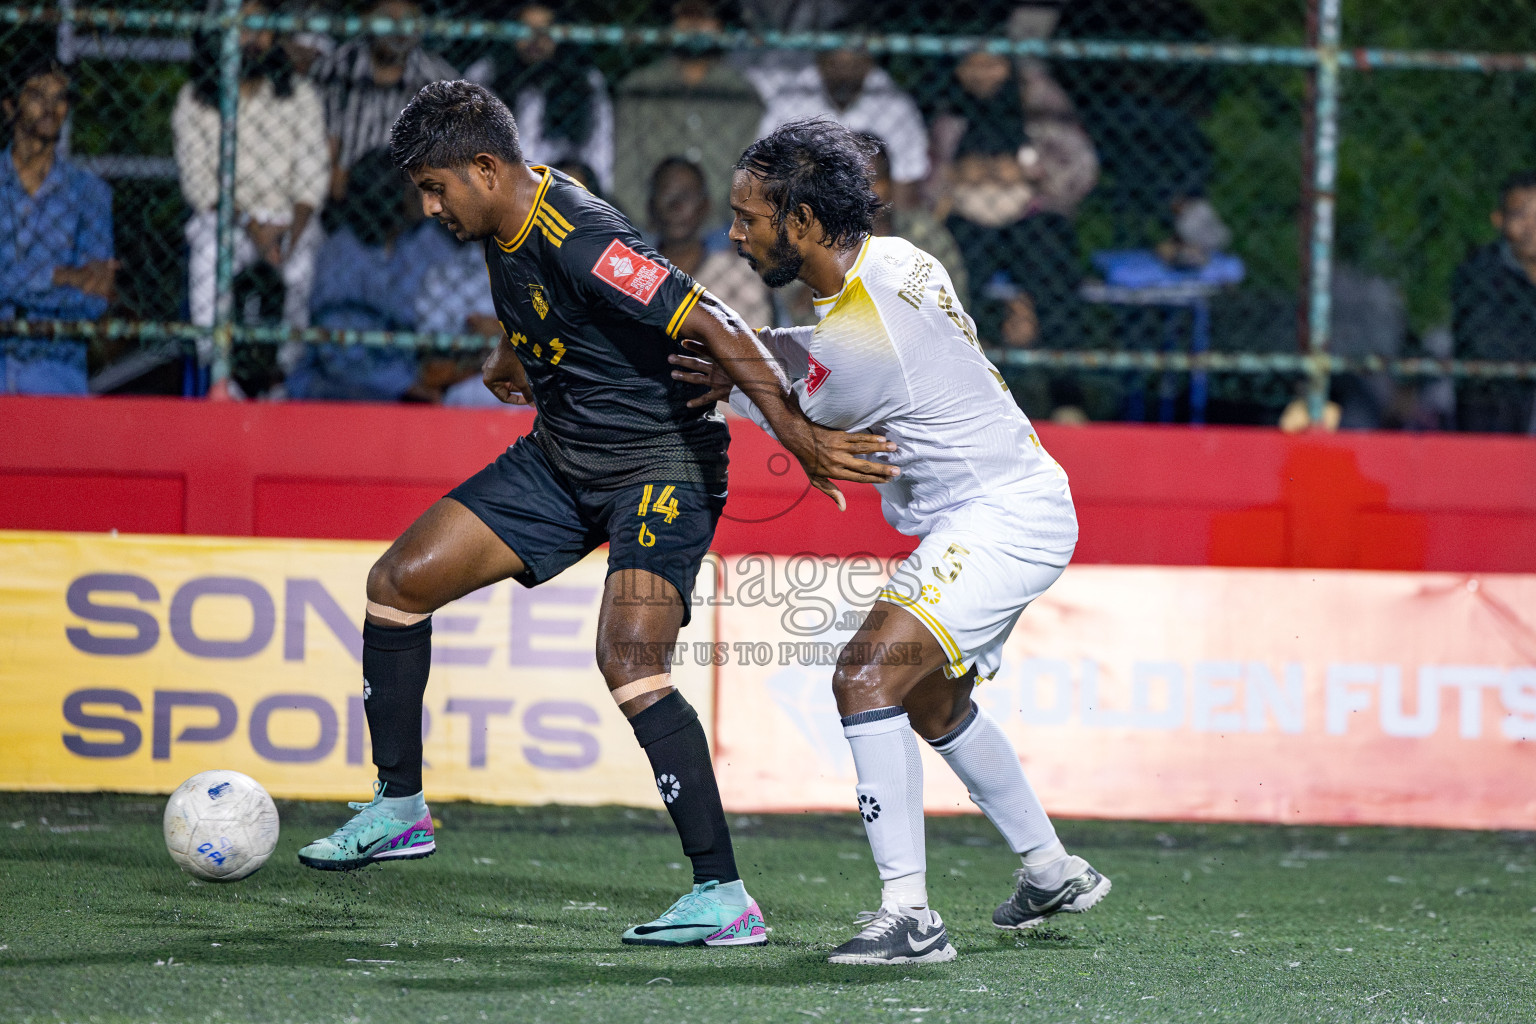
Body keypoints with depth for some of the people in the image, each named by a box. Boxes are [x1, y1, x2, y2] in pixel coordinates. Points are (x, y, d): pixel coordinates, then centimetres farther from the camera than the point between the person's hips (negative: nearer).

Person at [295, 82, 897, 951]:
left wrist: (798, 434, -38)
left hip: (661, 464, -10)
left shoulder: (582, 241, -28)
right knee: (399, 583, 7)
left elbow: (714, 325, -32)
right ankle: (400, 811, 22)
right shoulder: (508, 230, -1)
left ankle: (726, 896, -24)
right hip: (560, 458, 10)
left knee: (629, 662, -27)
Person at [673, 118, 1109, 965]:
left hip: (1001, 517, -11)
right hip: (1013, 505, 11)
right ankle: (1053, 873, 41)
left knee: (867, 676, -22)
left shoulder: (849, 343, -25)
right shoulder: (896, 261, 2)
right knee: (932, 701, 27)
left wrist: (736, 386, 11)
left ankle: (909, 915, -27)